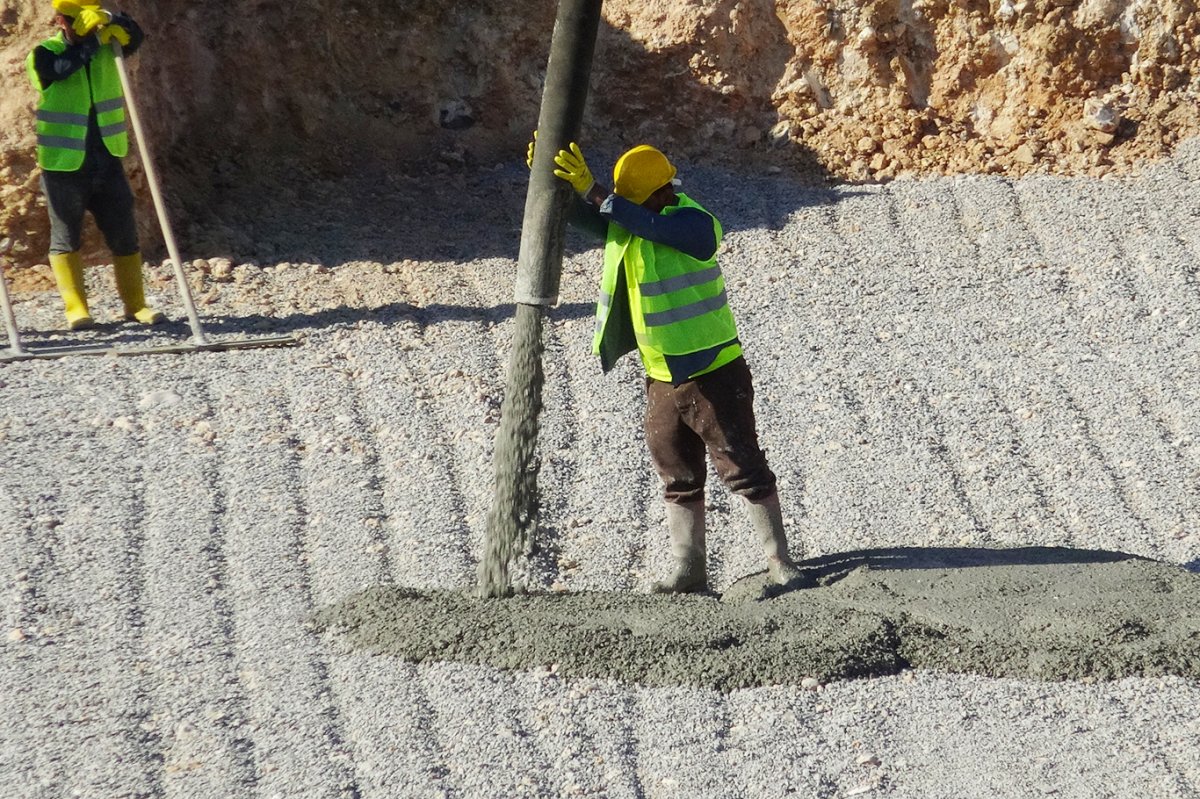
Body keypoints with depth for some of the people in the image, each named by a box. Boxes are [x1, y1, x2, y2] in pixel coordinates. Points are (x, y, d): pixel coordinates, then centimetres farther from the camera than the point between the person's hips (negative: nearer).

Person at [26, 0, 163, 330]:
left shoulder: (107, 45, 5)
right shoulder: (44, 55, -5)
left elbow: (134, 36, -13)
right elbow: (63, 68, -24)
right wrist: (92, 42, -18)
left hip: (107, 161, 3)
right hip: (64, 165, -3)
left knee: (124, 235, 5)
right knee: (67, 238, 1)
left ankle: (135, 305, 13)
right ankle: (75, 309, 6)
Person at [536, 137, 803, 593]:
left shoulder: (695, 223, -19)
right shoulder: (622, 222, 5)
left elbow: (651, 226, -35)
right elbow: (579, 212, 3)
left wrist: (592, 190, -38)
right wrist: (550, 176, -15)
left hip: (713, 375, -8)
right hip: (662, 380, 8)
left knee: (744, 469, -2)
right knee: (678, 478, 13)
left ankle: (779, 562, 7)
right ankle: (689, 570, 21)